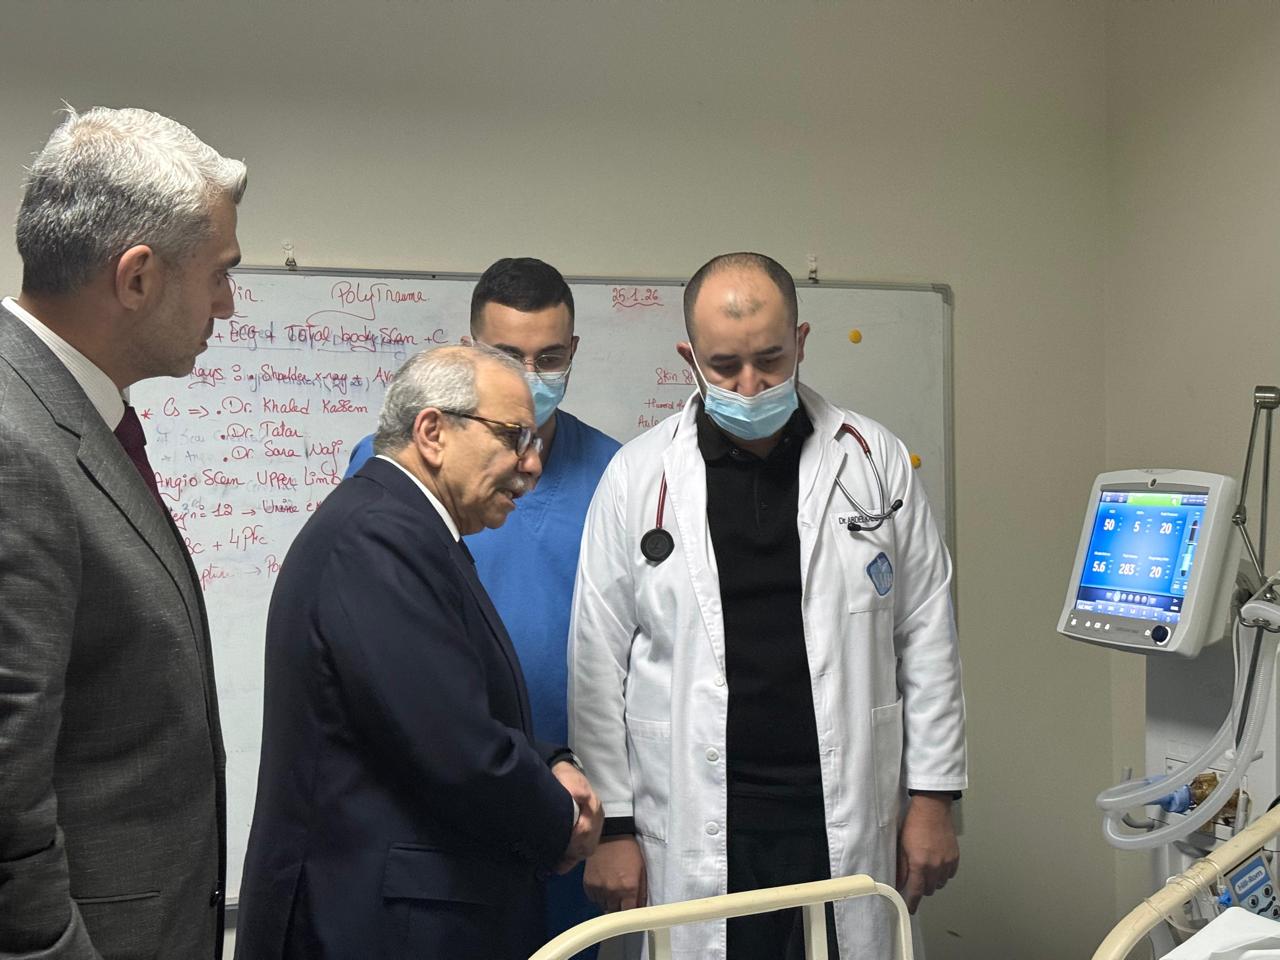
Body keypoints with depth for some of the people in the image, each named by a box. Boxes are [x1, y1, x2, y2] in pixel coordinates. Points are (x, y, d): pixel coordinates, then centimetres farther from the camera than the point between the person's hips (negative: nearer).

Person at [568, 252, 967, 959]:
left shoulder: (874, 460, 2)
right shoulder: (637, 477, -1)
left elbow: (925, 635, 5)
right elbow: (599, 661, 1)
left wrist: (932, 796, 3)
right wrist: (610, 825, 0)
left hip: (848, 821, 1)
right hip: (697, 832, -1)